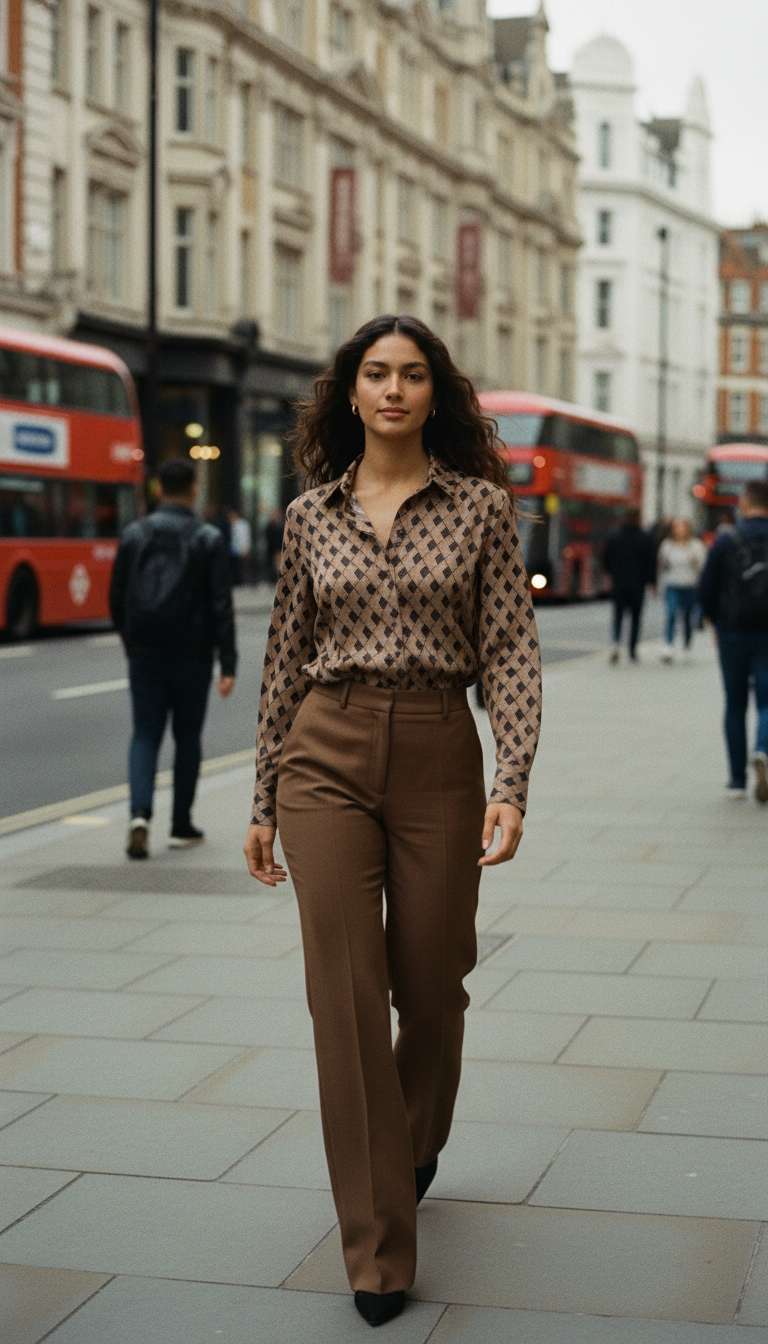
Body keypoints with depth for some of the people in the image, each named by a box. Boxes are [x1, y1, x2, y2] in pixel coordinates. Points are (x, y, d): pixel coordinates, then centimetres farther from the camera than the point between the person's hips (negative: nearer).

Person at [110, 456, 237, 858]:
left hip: (145, 654, 2)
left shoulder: (134, 534, 2)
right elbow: (221, 606, -9)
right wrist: (228, 665, -8)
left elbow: (116, 598, 6)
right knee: (187, 737, 12)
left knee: (145, 734, 5)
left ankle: (140, 813, -17)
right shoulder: (208, 539, -6)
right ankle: (181, 826, 17)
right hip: (191, 655, -2)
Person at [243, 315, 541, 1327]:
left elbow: (511, 652, -3)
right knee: (346, 996, -5)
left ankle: (415, 1149, 42)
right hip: (327, 758, 1)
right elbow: (286, 664, 12)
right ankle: (378, 1251, 2)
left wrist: (513, 782, -15)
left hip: (439, 760, -1)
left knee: (430, 987, 9)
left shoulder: (480, 506, 1)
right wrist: (264, 802, 12)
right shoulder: (311, 515, 7)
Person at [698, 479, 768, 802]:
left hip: (733, 634, 0)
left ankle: (737, 779, 13)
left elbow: (706, 591, -3)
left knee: (735, 706, 11)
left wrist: (716, 623, 14)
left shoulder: (726, 541, -4)